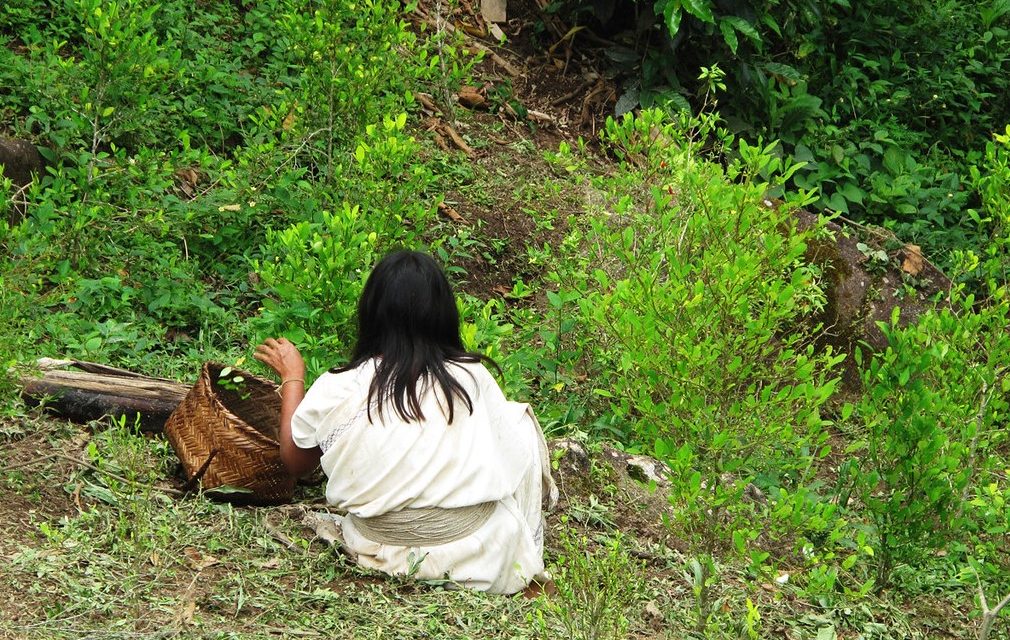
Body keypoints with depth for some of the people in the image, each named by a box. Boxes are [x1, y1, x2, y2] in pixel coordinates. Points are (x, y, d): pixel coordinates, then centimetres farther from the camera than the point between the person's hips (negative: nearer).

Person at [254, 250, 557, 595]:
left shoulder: (338, 390, -10)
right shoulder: (473, 378, -9)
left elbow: (295, 461, 10)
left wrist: (291, 378, 24)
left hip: (382, 553, 2)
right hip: (477, 553, -1)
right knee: (518, 419, 20)